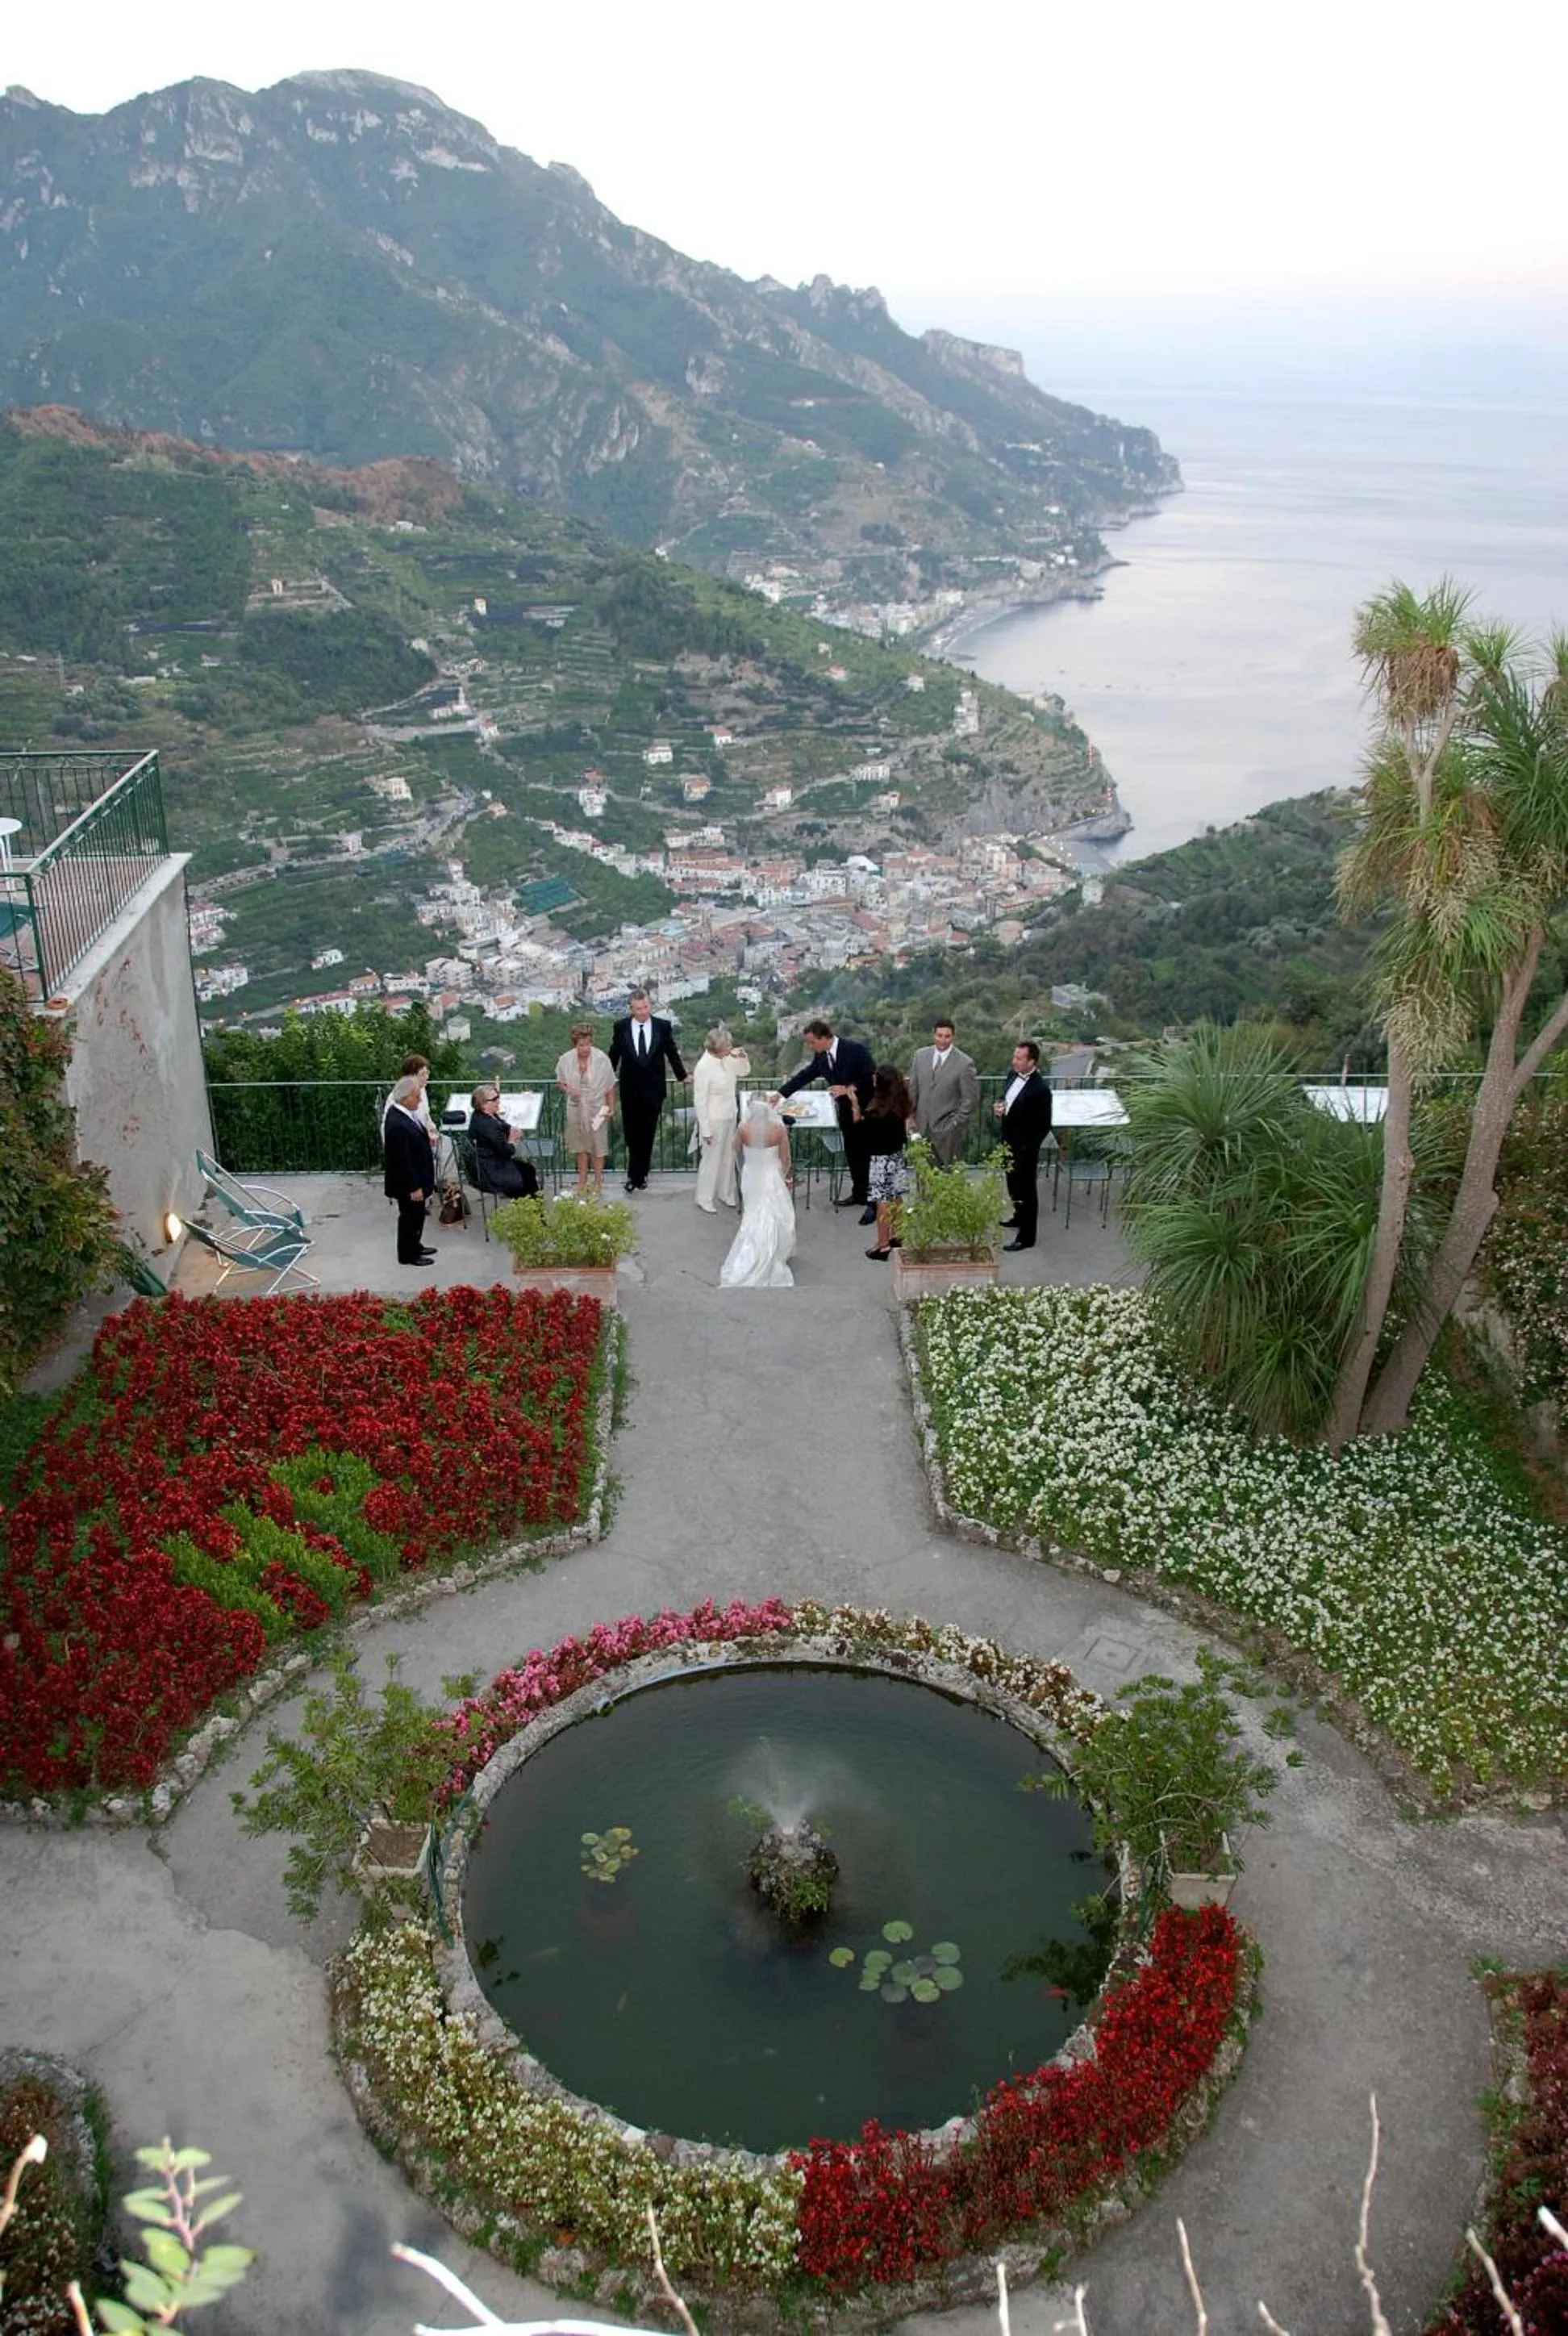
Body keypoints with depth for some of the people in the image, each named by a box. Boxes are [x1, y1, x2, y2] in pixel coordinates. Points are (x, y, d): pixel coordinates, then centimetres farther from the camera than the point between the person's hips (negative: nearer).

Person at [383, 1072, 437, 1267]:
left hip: (416, 1179, 9)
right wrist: (414, 1187, -22)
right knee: (410, 1216, 10)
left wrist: (425, 1137, 1)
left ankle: (415, 1246, 43)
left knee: (417, 1215, 24)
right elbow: (402, 1161, -27)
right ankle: (407, 1255, 27)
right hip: (408, 1184, -9)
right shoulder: (397, 1125, -33)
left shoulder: (400, 1112, -3)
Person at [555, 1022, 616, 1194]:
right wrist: (567, 1090, -14)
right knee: (580, 1146, 14)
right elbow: (560, 1081, 7)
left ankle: (597, 1181, 20)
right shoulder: (566, 1060, -9)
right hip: (576, 1109, 3)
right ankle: (582, 1181, 28)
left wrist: (611, 1108, -6)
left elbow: (610, 1087, -5)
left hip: (597, 1109, -2)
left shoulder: (601, 1059, -16)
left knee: (598, 1146, 7)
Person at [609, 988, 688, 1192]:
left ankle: (637, 1174, 17)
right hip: (630, 1089, 0)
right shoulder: (621, 1027, -5)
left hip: (653, 1089, 0)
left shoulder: (663, 1026, -6)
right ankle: (637, 1174, 23)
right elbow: (614, 1055, 4)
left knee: (647, 1134, 6)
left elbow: (672, 1053, 5)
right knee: (632, 1134, 9)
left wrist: (682, 1076, 12)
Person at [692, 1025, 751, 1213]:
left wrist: (743, 1057, -7)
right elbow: (700, 1100, -21)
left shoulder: (727, 1059, -5)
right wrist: (706, 1130, -19)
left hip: (730, 1118, 7)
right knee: (711, 1160, 6)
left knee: (728, 1158, 19)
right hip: (714, 1121, -7)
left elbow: (744, 1072, 15)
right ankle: (704, 1199, 21)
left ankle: (725, 1193, 36)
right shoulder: (704, 1067, -26)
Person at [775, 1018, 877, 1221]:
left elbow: (873, 1077, -19)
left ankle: (874, 1202, 2)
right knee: (852, 1155, 14)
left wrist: (849, 1088, -26)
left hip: (866, 1111, -7)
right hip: (847, 1111, 7)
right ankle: (859, 1195, 28)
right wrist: (780, 1093, 4)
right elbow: (804, 1076, 7)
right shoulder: (821, 1057, 0)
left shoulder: (855, 1049, -20)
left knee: (868, 1157, -3)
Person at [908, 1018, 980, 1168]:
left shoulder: (964, 1063, -8)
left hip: (947, 1129, -3)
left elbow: (971, 1099, -5)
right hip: (922, 1126, 4)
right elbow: (913, 1088, 12)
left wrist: (955, 1123, -8)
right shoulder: (921, 1055, 5)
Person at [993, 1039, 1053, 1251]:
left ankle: (1026, 1236, 18)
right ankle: (1019, 1218, 47)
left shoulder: (1040, 1089, -26)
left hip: (1024, 1149, -8)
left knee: (1026, 1190, 6)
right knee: (1014, 1185, 25)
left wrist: (1028, 1150, -19)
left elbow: (1044, 1126, -20)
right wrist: (999, 1109, -7)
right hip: (1009, 1144, 8)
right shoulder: (1014, 1076, -1)